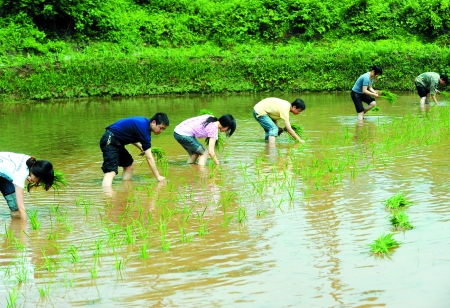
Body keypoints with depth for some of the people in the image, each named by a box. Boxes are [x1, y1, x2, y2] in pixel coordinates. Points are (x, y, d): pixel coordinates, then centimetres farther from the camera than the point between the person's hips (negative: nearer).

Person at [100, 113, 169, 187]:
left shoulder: (145, 122, 6)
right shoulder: (144, 128, -21)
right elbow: (149, 157, -19)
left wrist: (141, 147, 6)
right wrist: (158, 176, -15)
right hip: (110, 141, -11)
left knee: (129, 165, 19)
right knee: (111, 172, -24)